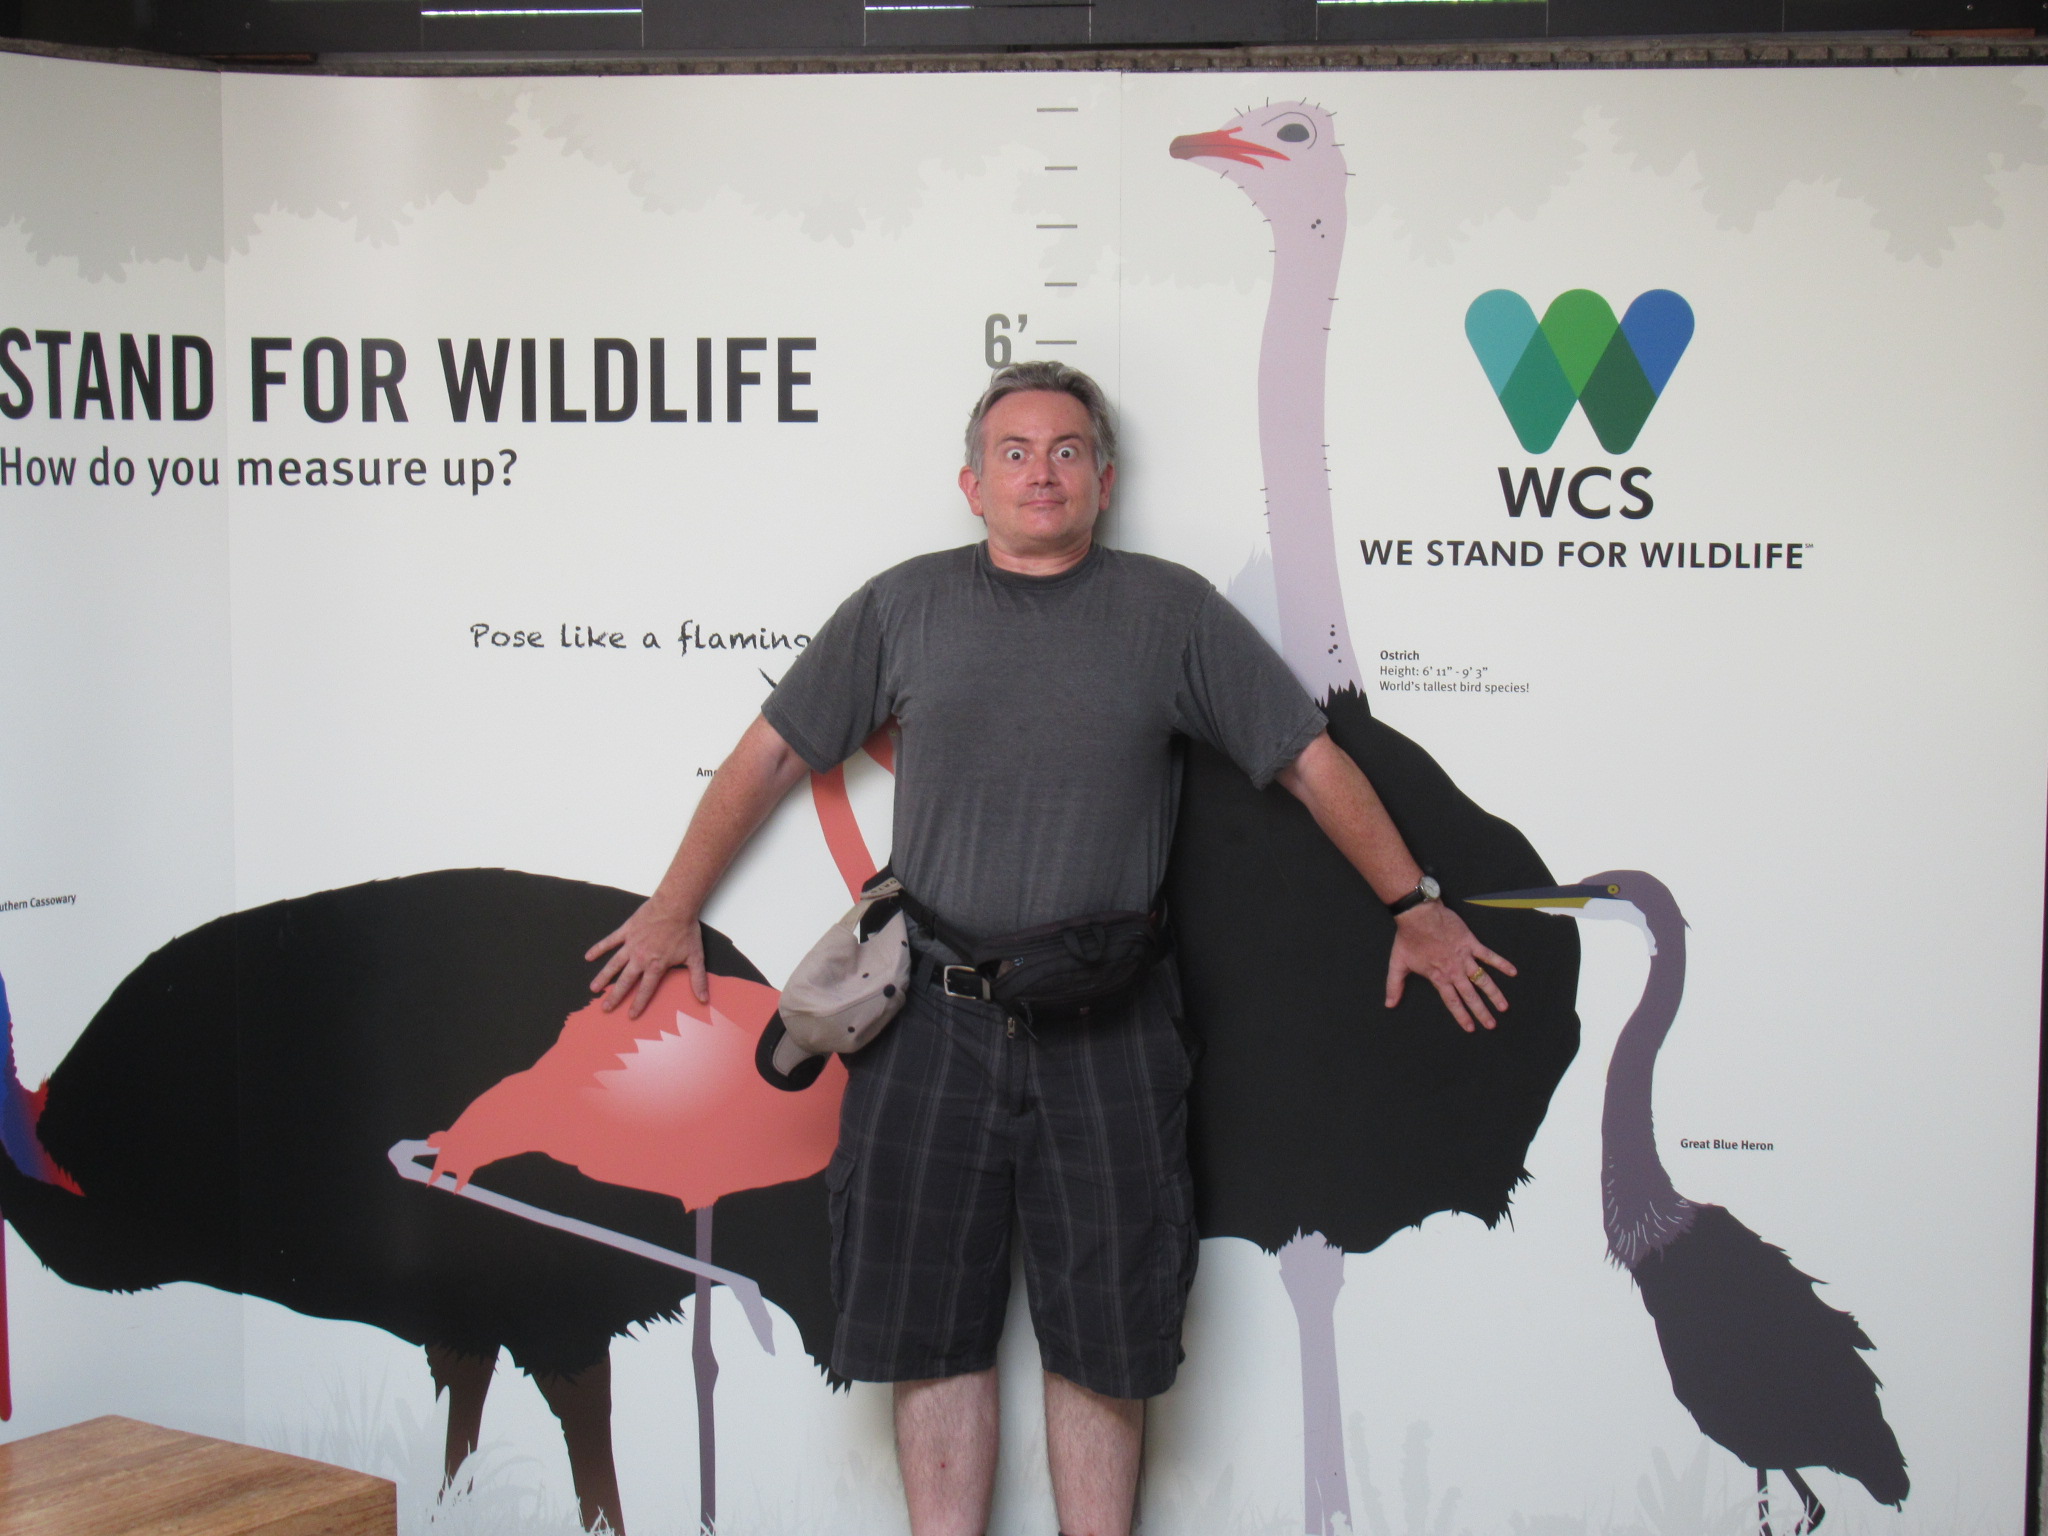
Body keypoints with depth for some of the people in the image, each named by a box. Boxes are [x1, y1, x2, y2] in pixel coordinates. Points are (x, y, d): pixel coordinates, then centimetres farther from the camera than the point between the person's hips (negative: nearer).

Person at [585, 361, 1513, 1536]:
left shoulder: (1172, 611, 6)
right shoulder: (904, 608, 9)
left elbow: (1312, 758, 9)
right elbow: (772, 757, 14)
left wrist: (1414, 907, 8)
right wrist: (675, 911, 16)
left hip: (1107, 1031, -1)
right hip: (932, 1018, 1)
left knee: (1102, 1339, 4)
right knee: (933, 1331, 5)